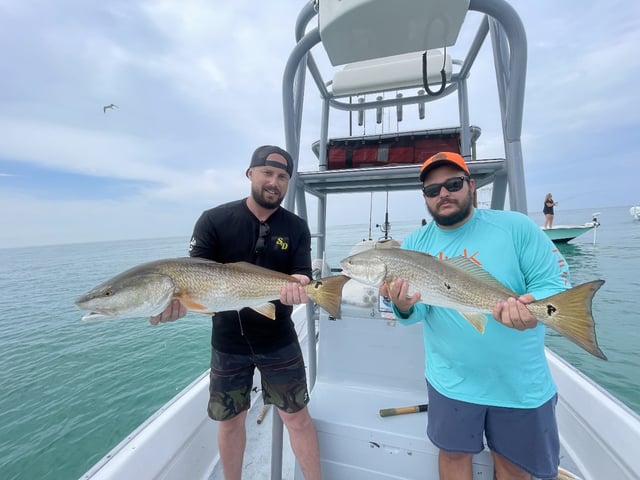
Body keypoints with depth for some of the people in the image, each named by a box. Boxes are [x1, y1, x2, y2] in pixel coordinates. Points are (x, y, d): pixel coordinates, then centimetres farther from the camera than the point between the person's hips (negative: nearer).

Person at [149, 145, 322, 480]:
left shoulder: (296, 229, -5)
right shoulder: (214, 220, -8)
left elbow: (303, 278, -11)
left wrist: (298, 287, -33)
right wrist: (177, 300, -31)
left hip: (278, 340, 0)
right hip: (227, 342, 1)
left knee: (297, 417, 12)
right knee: (230, 420, 20)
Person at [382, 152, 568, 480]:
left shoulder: (515, 226, -10)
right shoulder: (414, 243, -6)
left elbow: (554, 280, -8)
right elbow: (416, 312, -7)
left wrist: (533, 306, -29)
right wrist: (404, 307, -31)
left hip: (521, 381, 0)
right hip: (452, 378, 1)